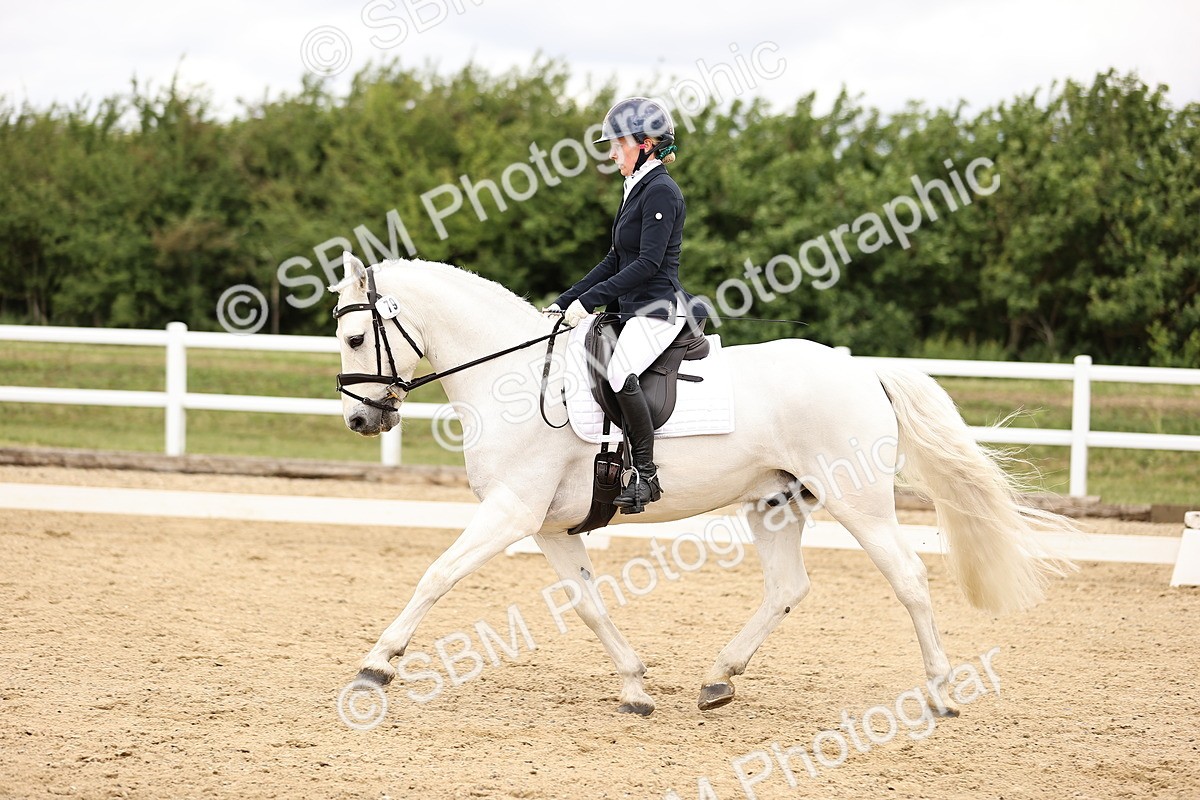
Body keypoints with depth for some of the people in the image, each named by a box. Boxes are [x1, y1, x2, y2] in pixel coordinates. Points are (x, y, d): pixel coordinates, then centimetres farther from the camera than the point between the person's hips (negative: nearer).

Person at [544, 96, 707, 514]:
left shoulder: (661, 192, -12)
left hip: (659, 308, -11)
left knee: (620, 371, -33)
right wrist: (564, 303, 15)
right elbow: (616, 259, 21)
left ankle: (646, 475, -27)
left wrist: (588, 300, -21)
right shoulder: (636, 190, 18)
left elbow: (648, 263, -20)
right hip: (634, 309, 11)